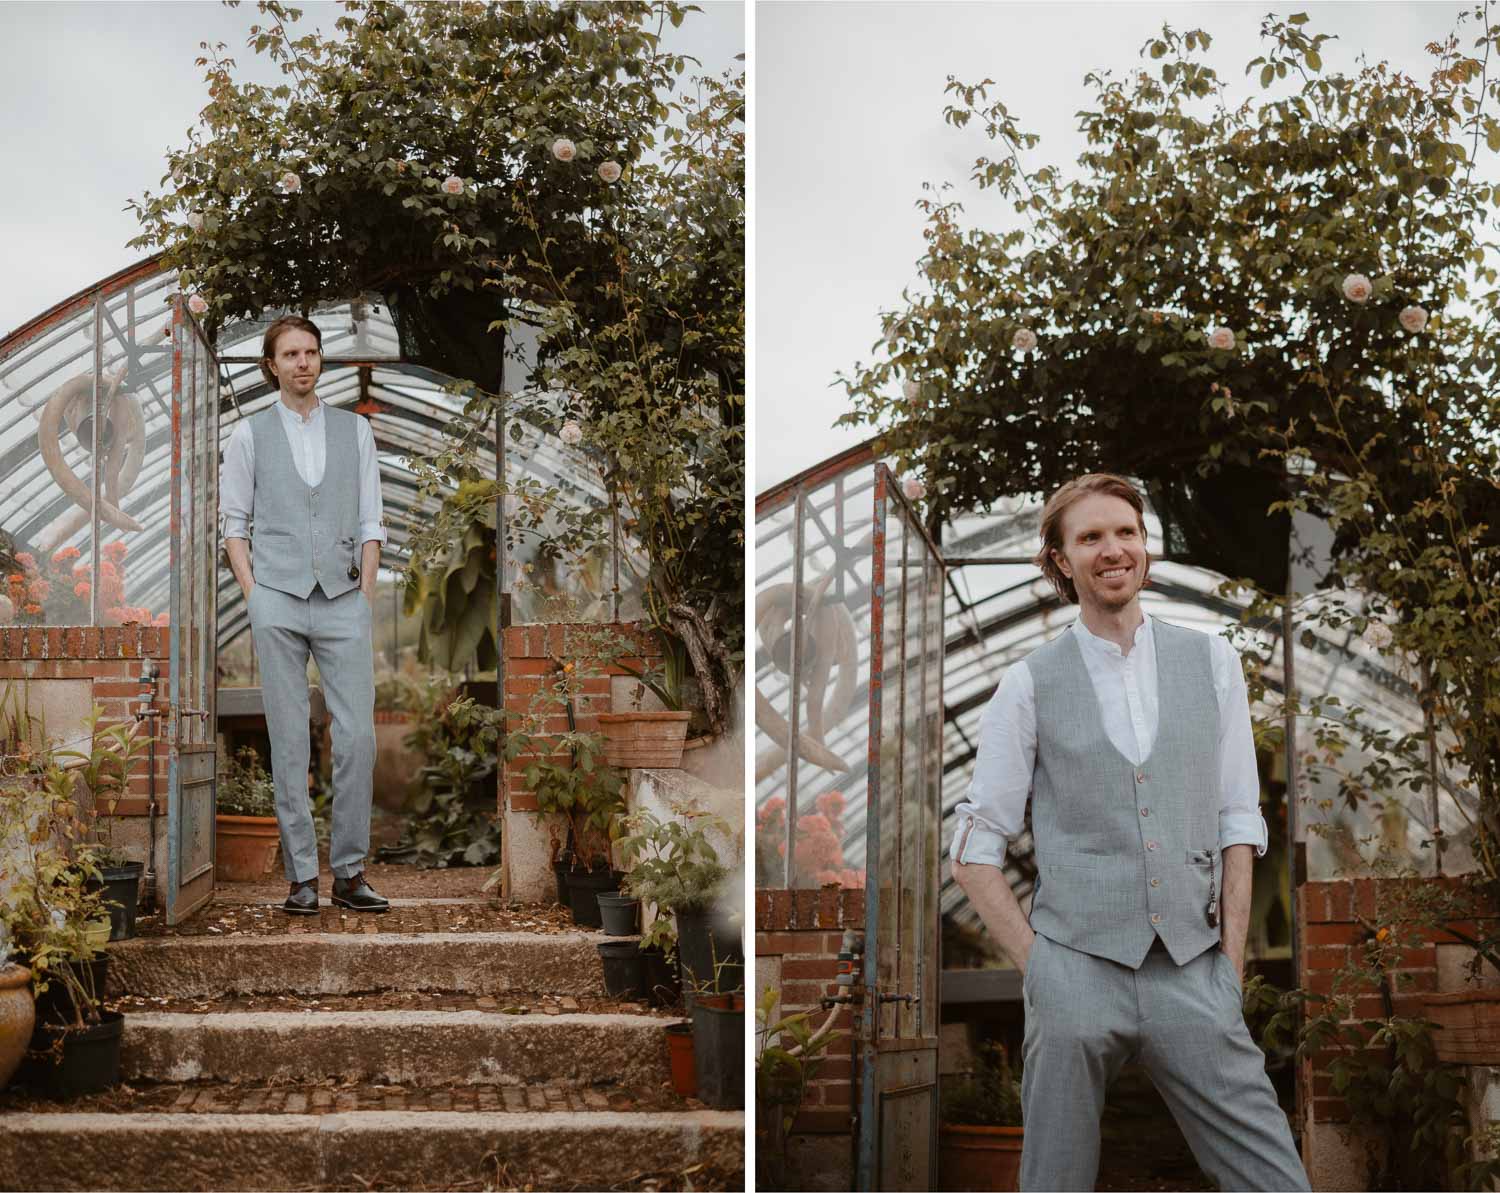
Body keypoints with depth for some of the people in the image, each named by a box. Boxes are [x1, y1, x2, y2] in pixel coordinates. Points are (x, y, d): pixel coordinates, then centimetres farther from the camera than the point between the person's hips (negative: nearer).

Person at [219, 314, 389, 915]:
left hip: (343, 601, 1)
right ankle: (301, 876, 5)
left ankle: (349, 872, 3)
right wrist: (253, 594, -3)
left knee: (358, 736, -6)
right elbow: (234, 522, 8)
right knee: (289, 741, 0)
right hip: (277, 600, -1)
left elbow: (370, 520, 12)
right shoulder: (250, 434, 8)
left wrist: (366, 591, 2)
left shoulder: (354, 430, 12)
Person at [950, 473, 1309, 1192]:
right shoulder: (1029, 685, 2)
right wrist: (1037, 965, -3)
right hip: (1078, 974, -1)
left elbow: (1239, 822, 8)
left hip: (1193, 974, 1)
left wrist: (1231, 961, 2)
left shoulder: (1211, 663, 8)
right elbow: (975, 854, 4)